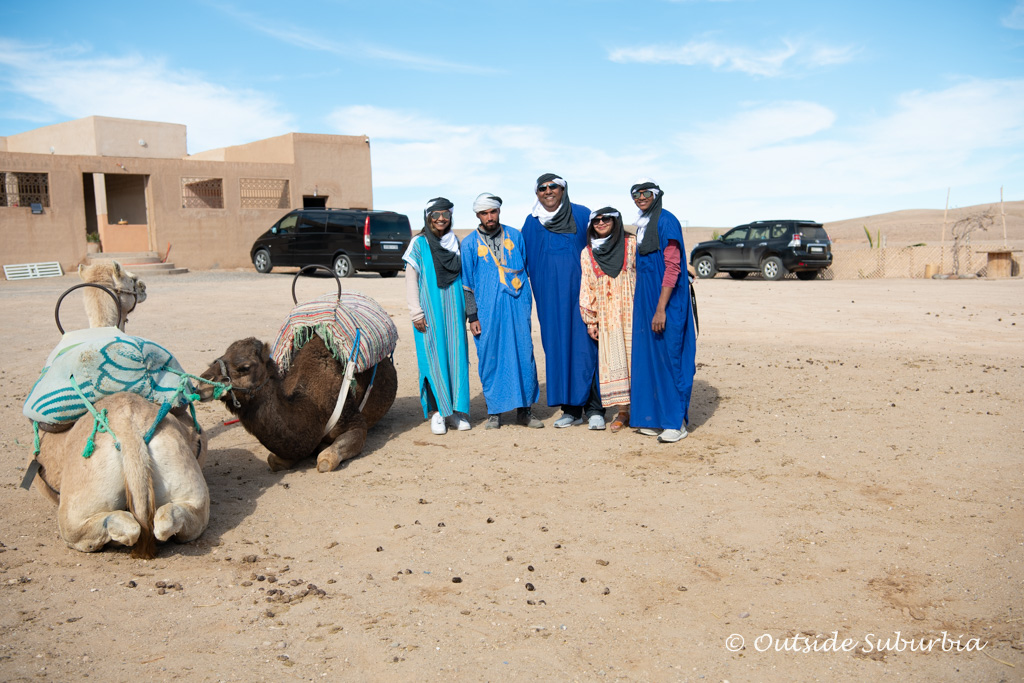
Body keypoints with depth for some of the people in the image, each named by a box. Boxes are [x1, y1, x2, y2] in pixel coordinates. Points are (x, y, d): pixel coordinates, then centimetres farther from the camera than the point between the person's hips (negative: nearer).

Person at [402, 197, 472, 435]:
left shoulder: (456, 243, 13)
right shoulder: (419, 243, 3)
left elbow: (463, 277, 16)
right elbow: (411, 279, 0)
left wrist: (467, 309, 9)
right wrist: (416, 311, -7)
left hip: (453, 308, 3)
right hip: (429, 309, -3)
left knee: (456, 355, 0)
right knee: (433, 356, -4)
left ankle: (456, 410, 8)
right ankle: (437, 411, 2)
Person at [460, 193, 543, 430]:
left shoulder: (515, 236, 10)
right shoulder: (469, 243, 5)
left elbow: (528, 269, 16)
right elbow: (467, 283, 5)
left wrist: (527, 304, 12)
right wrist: (472, 316, 0)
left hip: (517, 306, 1)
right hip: (487, 310, -1)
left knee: (524, 355, 0)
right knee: (490, 358, 1)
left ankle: (524, 409, 11)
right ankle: (494, 412, 13)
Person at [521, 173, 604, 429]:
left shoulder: (582, 215, 3)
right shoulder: (532, 223, 11)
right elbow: (524, 261, 18)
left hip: (580, 292, -3)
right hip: (550, 296, 3)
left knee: (586, 347, -6)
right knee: (558, 348, 3)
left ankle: (594, 408, -1)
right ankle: (571, 409, 10)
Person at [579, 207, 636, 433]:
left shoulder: (631, 243, 4)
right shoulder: (587, 253, 11)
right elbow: (587, 287, 11)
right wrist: (590, 321, 6)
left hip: (631, 311, -2)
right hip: (606, 316, 2)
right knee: (613, 360, -1)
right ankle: (623, 411, 5)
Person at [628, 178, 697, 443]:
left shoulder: (666, 222, -12)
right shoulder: (642, 225, 14)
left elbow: (672, 267, -18)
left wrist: (661, 309, -22)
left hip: (666, 302, -9)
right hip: (645, 300, 9)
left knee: (669, 357, -5)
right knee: (649, 358, 10)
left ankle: (677, 422, 2)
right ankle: (655, 417, 19)